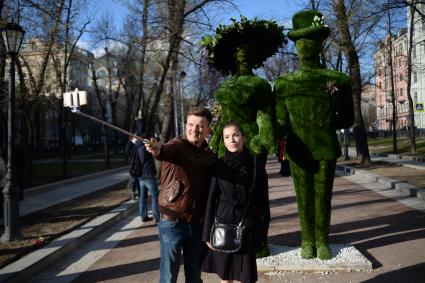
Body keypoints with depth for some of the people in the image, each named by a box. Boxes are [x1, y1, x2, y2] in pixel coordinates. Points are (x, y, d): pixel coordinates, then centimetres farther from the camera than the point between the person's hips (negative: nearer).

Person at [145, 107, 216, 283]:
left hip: (198, 224, 5)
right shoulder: (178, 145, -10)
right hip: (173, 223, -4)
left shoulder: (210, 156, 6)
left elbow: (210, 190, 12)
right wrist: (158, 151, -58)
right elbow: (168, 151, -35)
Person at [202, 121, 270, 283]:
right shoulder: (219, 166, -2)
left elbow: (263, 201, 0)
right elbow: (211, 200, 0)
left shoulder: (254, 165, -3)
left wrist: (262, 233, -1)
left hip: (247, 228, 0)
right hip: (223, 227, 1)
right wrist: (208, 233, -1)